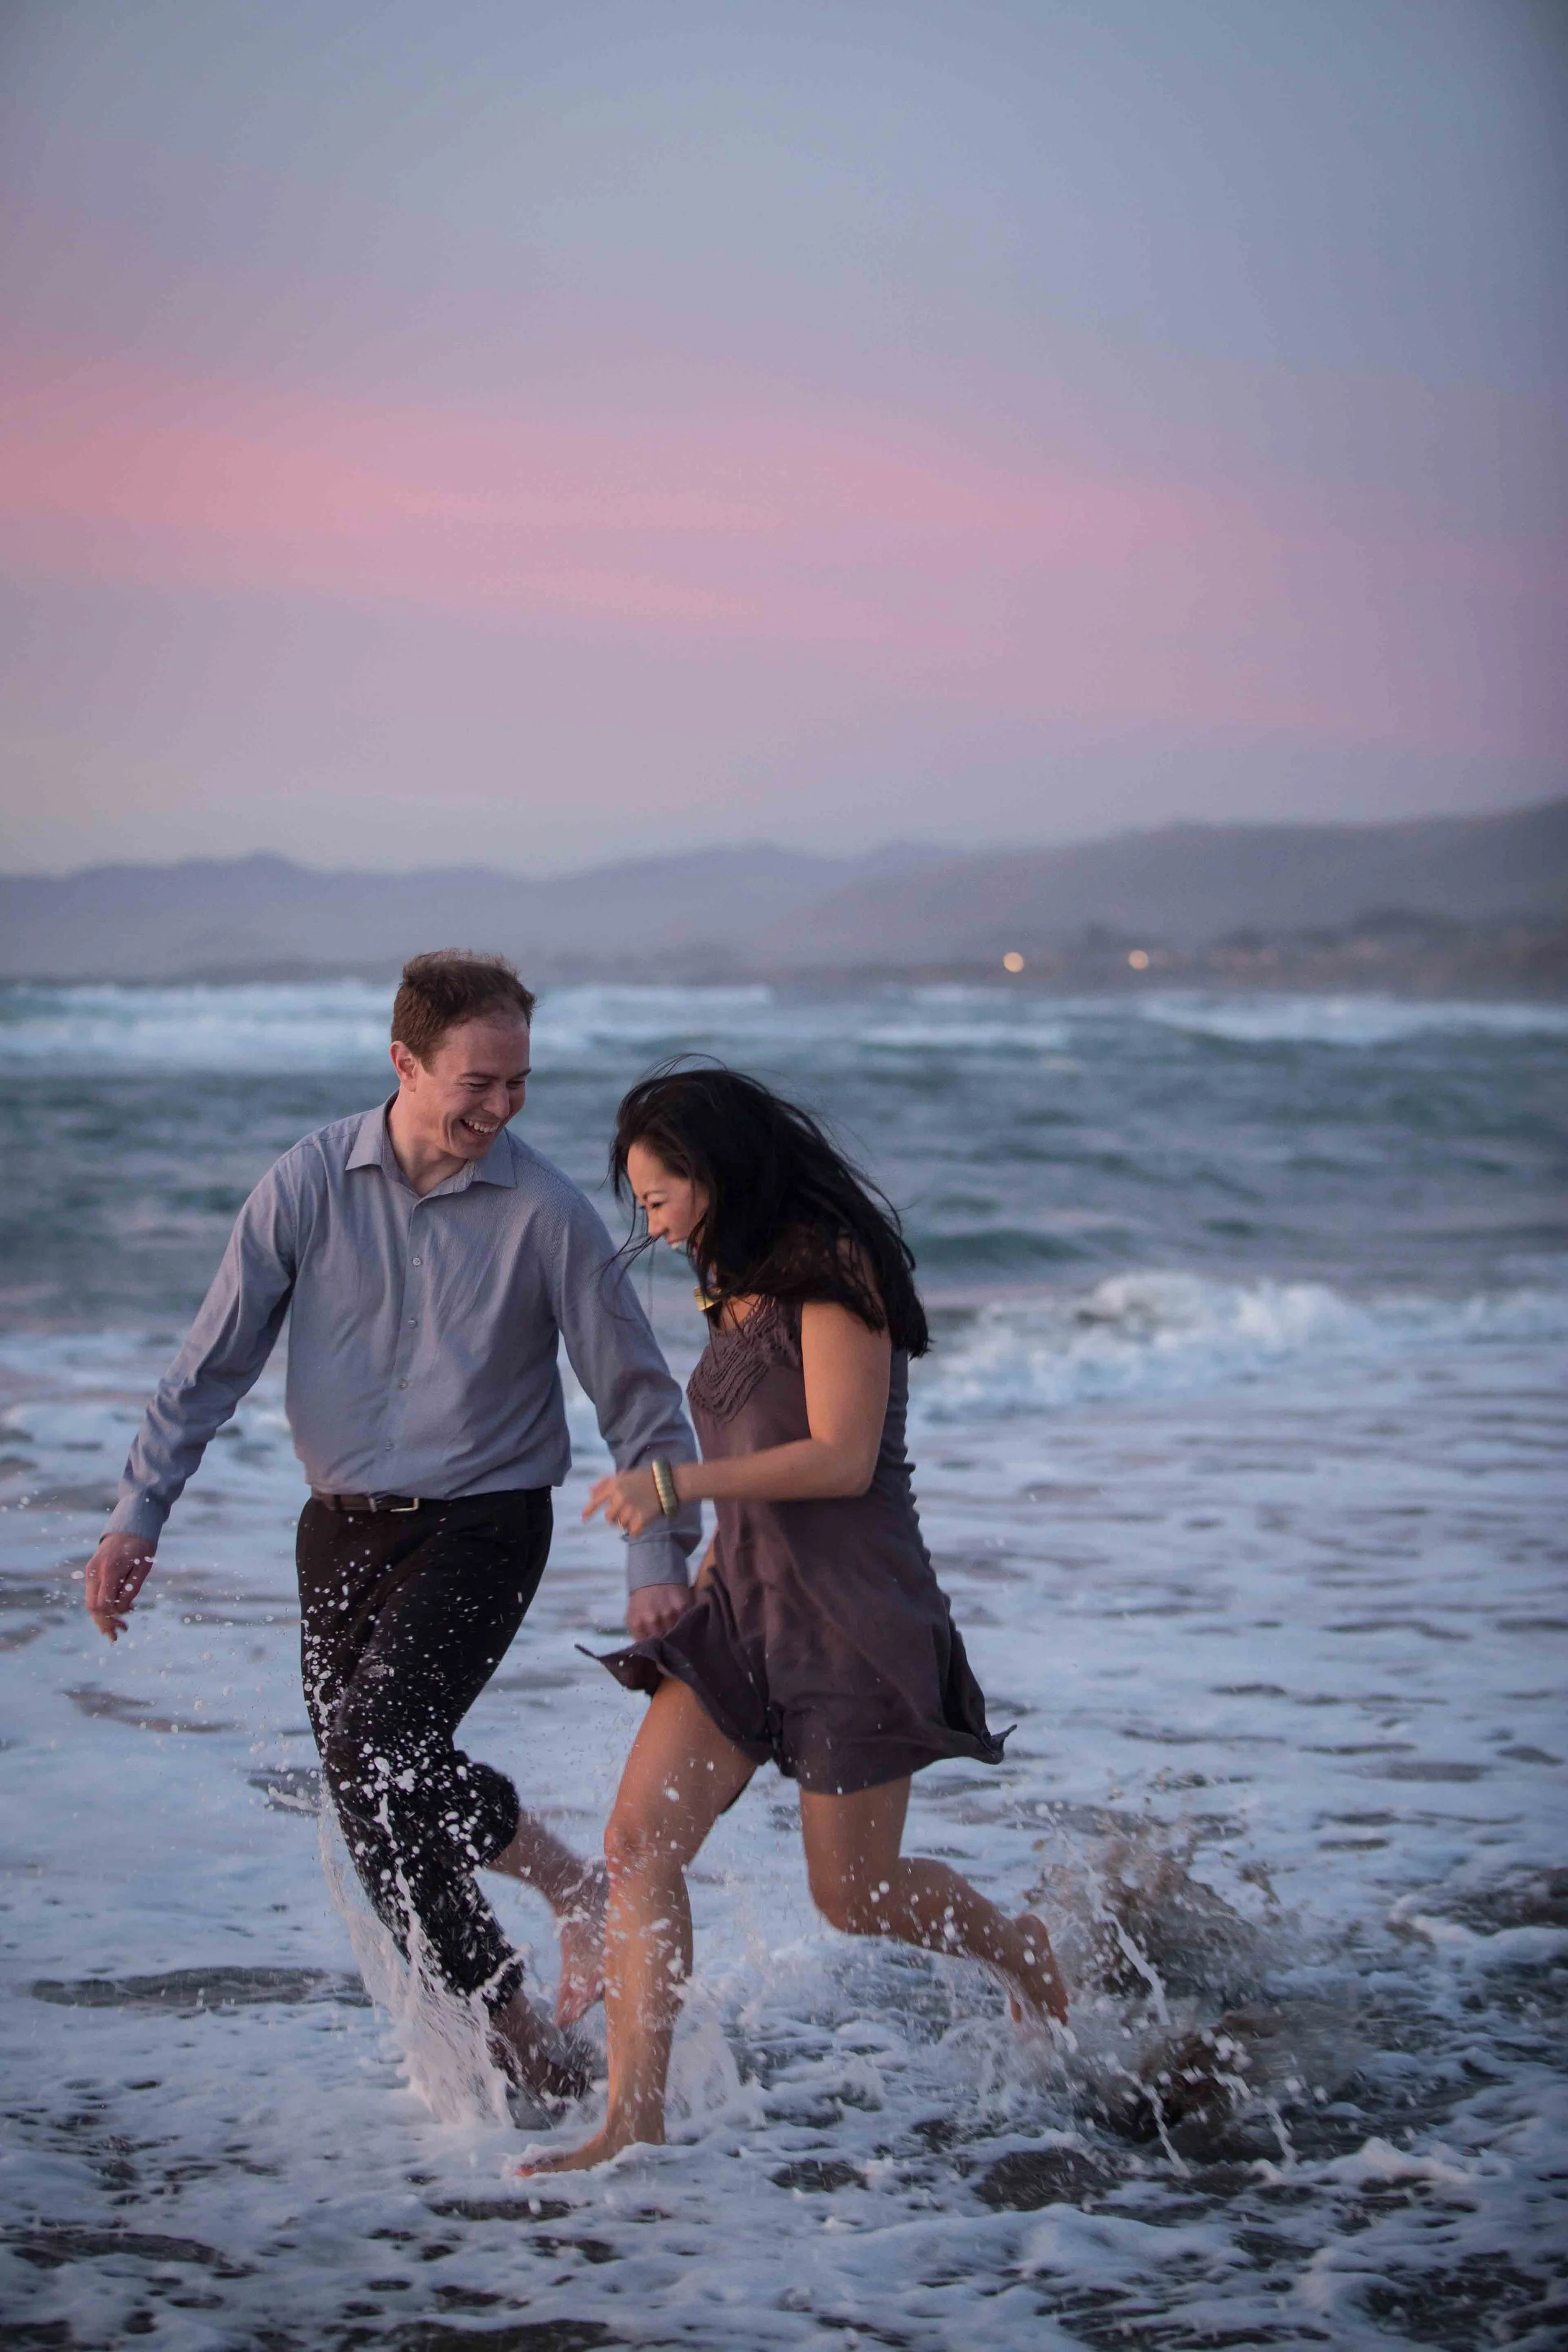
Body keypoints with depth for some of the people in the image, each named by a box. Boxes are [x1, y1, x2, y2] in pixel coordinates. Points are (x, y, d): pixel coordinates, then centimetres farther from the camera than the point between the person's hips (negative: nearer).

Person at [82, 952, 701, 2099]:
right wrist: (139, 1517, -3)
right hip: (343, 1529, 4)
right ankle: (520, 2038, 13)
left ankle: (578, 1884, -6)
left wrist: (660, 1558, -11)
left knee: (383, 1741, -26)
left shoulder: (546, 1211, -10)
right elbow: (213, 1363, 3)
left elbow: (637, 1393, -3)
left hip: (481, 1528, -4)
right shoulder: (309, 1184, -3)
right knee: (376, 1819, 2)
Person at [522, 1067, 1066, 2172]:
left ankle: (1022, 1949, 33)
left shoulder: (833, 1272, -12)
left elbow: (843, 1459, -20)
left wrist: (677, 1483, -21)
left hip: (853, 1613, -8)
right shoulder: (740, 1291, 14)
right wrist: (704, 1568, 19)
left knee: (854, 1892, 3)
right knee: (640, 1840, -8)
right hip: (744, 1603, 8)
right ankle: (634, 2120, -8)